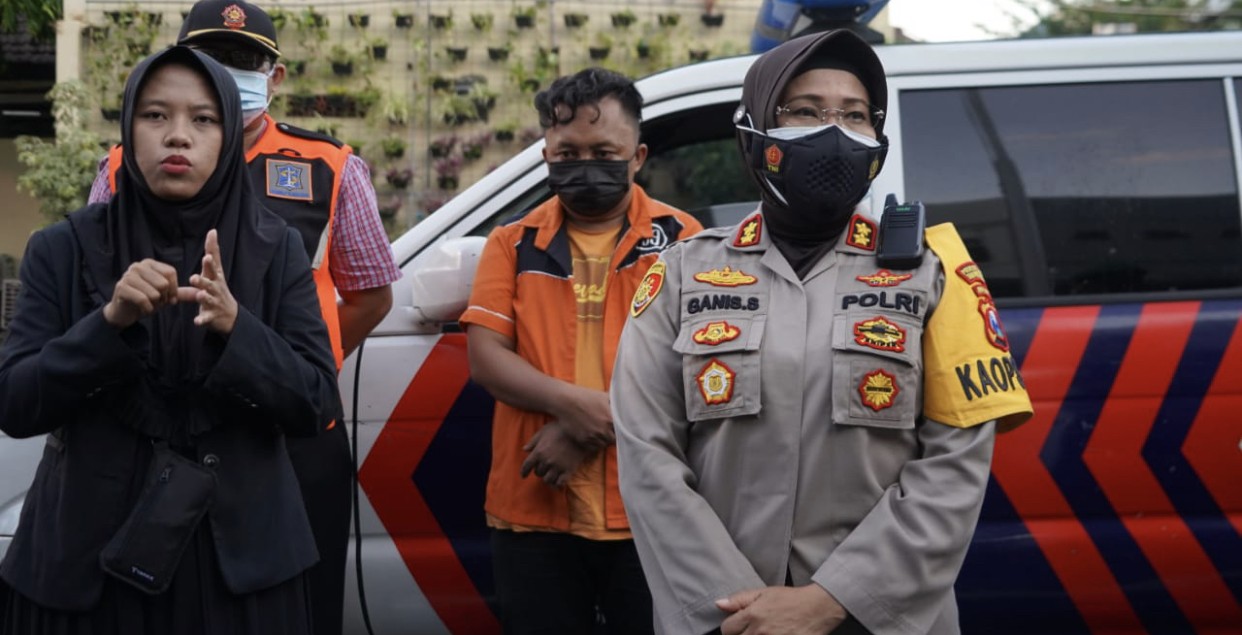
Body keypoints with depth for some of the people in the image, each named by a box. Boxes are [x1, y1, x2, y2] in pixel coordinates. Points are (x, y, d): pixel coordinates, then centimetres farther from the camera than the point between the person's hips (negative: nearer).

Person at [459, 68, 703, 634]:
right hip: (533, 510, 2)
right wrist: (572, 403, -17)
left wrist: (590, 427, -16)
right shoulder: (514, 242, 10)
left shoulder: (679, 238, 3)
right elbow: (485, 358, 0)